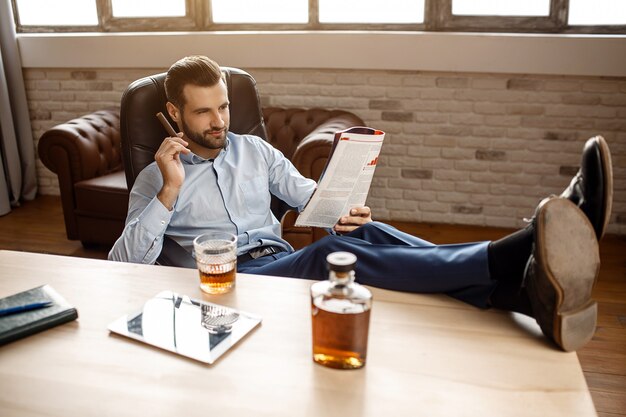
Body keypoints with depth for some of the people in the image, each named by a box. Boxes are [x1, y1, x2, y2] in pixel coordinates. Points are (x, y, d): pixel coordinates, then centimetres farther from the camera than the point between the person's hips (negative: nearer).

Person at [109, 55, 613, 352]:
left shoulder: (253, 149, 19)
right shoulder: (155, 178, 9)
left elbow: (309, 195, 14)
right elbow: (126, 264, -2)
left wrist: (343, 213, -11)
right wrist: (169, 191, -13)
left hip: (285, 264, 4)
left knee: (366, 235, -30)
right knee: (328, 254, -35)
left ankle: (530, 290, -53)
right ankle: (511, 257, -57)